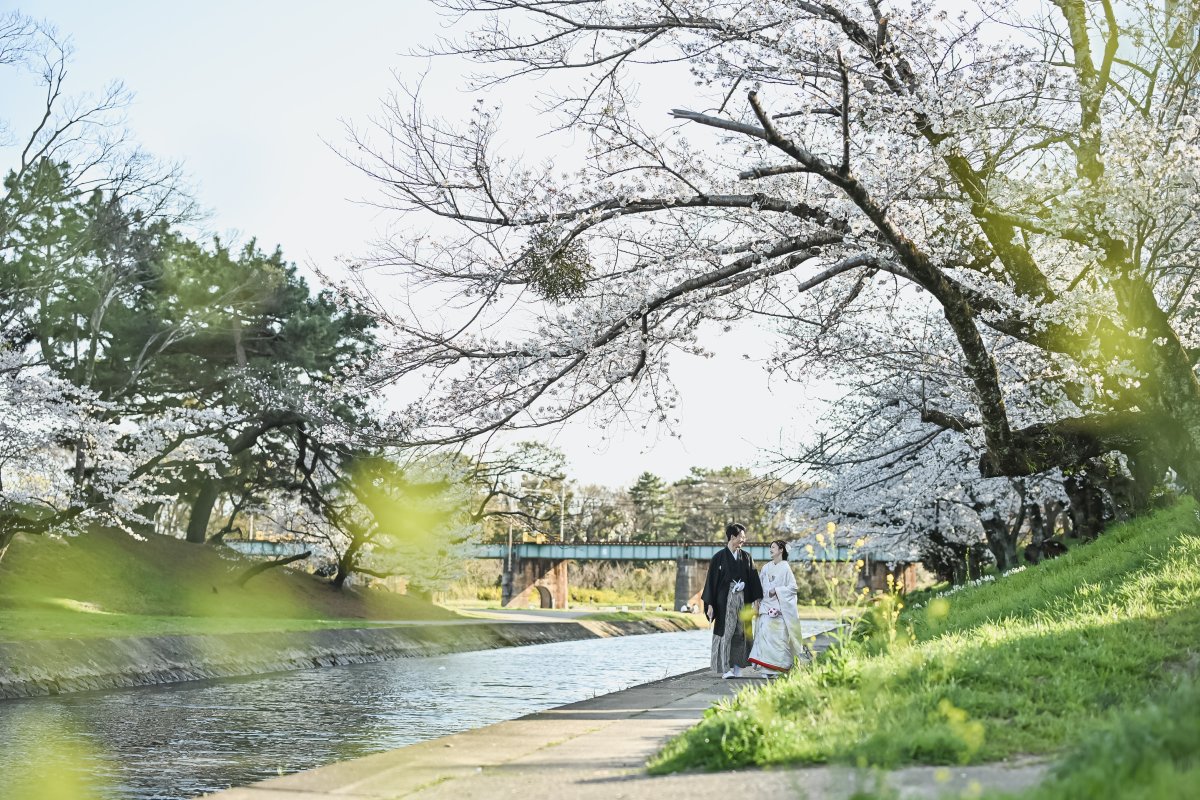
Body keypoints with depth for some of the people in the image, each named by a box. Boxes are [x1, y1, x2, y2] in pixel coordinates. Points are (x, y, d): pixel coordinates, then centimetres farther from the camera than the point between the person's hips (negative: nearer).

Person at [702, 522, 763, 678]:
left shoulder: (746, 557, 10)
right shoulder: (718, 557, -1)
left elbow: (753, 579, 9)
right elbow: (711, 580, -1)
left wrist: (756, 601, 0)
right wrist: (710, 605, -6)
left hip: (743, 600, 3)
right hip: (725, 599, -3)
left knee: (741, 632, 2)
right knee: (726, 632, -6)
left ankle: (738, 667, 9)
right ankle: (725, 668, -5)